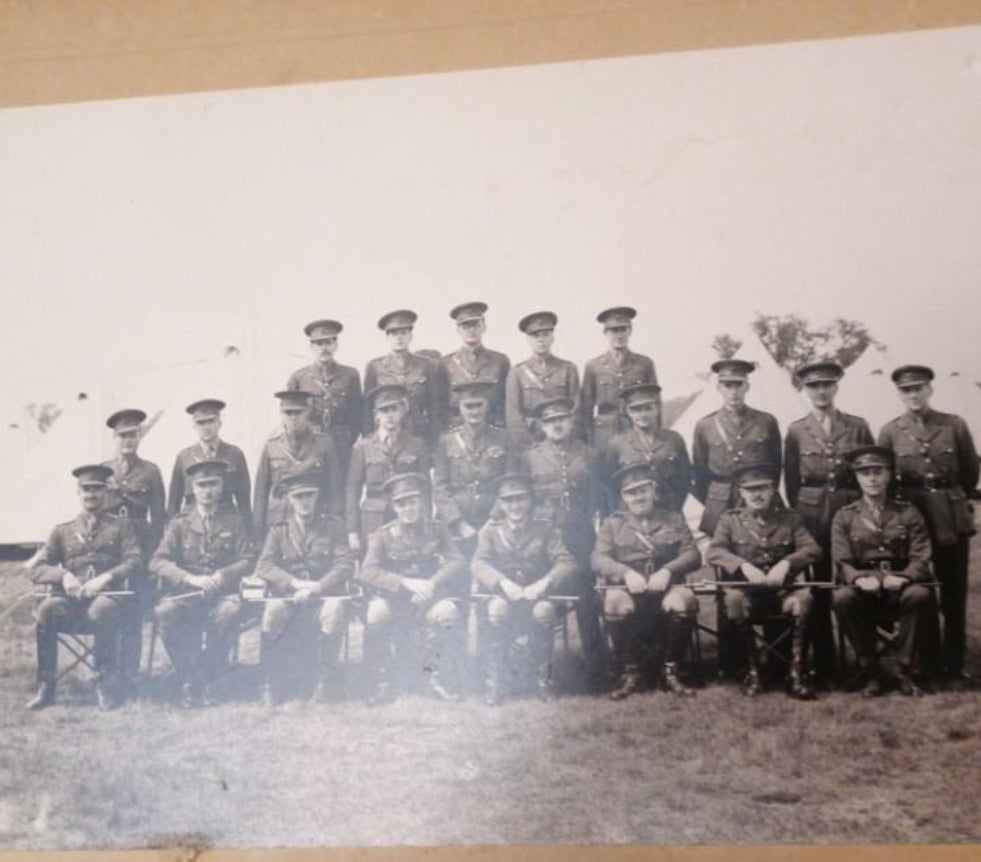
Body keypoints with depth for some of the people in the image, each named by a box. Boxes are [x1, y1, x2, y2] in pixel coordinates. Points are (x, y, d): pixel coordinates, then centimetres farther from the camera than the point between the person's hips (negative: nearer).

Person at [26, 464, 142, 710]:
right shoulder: (62, 531, 22)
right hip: (70, 597, 2)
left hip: (108, 596, -2)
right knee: (47, 610, -33)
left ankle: (106, 684, -23)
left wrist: (105, 578, -17)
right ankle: (45, 685, -22)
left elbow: (135, 563, 2)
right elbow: (38, 569, 12)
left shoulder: (122, 526, 17)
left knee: (100, 612, -39)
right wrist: (64, 575, -11)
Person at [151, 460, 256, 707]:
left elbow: (248, 561, 2)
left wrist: (221, 576, -17)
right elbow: (157, 563, -2)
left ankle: (205, 681, -16)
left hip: (222, 593, 0)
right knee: (164, 611, -33)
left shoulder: (234, 521, 10)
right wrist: (191, 579, -18)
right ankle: (189, 679, -15)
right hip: (185, 593, 1)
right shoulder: (180, 524, 9)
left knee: (229, 610, -36)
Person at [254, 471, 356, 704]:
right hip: (288, 596, 1)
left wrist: (317, 587, -19)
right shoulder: (279, 531, 13)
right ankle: (271, 682, -20)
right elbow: (263, 567, -2)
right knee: (273, 611, -32)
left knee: (334, 610, -35)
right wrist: (296, 583, -19)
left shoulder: (333, 526, 9)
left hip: (325, 594, -1)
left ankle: (326, 679, -20)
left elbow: (345, 564, -2)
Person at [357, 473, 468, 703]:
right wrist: (406, 583, -28)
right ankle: (381, 684, -15)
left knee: (448, 611, -31)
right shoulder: (382, 536, 0)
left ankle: (442, 680, -12)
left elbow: (457, 563, -6)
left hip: (428, 600, 1)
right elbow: (367, 572, -14)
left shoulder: (437, 531, 6)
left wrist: (431, 585, -25)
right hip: (393, 600, -1)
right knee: (375, 614, -33)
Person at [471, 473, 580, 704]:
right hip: (501, 595, 0)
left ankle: (543, 676, -14)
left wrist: (544, 583, -24)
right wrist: (503, 582, -27)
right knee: (498, 607, -35)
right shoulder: (490, 531, 12)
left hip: (537, 595, 0)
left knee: (544, 608, -35)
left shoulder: (546, 529, 11)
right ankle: (496, 681, -21)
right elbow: (478, 564, -6)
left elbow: (568, 563, -4)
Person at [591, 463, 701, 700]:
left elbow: (693, 555, 4)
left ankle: (671, 671, -14)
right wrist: (626, 572, -19)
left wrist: (668, 570, -17)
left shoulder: (673, 519, 16)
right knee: (615, 603, -36)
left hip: (665, 586, 1)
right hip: (626, 587, 0)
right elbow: (598, 559, 1)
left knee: (684, 601, -34)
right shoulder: (612, 523, 14)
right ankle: (629, 672, -16)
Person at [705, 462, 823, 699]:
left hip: (782, 588, 1)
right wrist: (744, 566, -23)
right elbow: (713, 552, -6)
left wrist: (786, 563, -21)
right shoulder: (730, 519, 9)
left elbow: (813, 549, -1)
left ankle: (797, 674, -25)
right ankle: (752, 672, -22)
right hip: (744, 587, 0)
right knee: (733, 598, -35)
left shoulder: (790, 518, 12)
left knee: (802, 599, -32)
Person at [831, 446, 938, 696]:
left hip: (899, 587, 0)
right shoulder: (844, 516, 7)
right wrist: (860, 579, -26)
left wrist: (902, 578, -23)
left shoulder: (908, 513, 9)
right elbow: (842, 562, -3)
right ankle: (873, 671, -18)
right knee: (842, 598, -34)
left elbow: (921, 558, -1)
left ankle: (901, 668, -17)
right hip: (863, 588, 0)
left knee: (920, 594, -34)